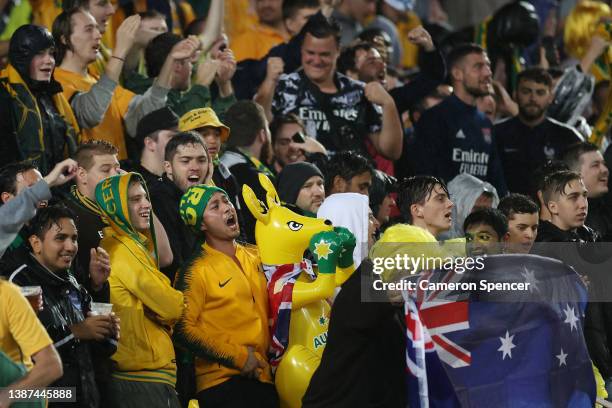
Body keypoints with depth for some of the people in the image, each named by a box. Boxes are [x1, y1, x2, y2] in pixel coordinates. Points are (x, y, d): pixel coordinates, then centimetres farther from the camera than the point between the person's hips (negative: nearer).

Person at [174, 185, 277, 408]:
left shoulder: (255, 256, 12)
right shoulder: (196, 270, -6)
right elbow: (184, 328, -12)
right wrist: (237, 356, -14)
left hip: (263, 378, 6)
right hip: (223, 381, -6)